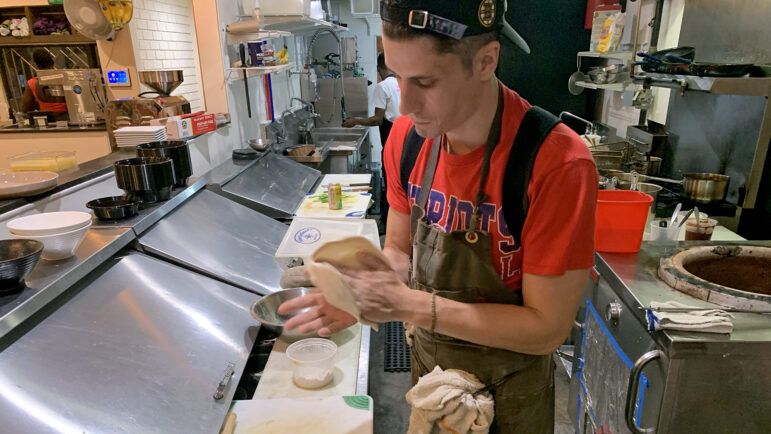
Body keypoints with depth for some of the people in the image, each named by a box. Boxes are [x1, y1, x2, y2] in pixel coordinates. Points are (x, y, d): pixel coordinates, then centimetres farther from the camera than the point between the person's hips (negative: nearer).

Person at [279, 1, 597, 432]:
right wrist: (368, 288, -22)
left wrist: (411, 305, -30)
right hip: (427, 362, 4)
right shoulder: (407, 137, -13)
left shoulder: (558, 164, -30)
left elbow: (548, 328, -25)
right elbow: (400, 251, -1)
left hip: (509, 393, -4)